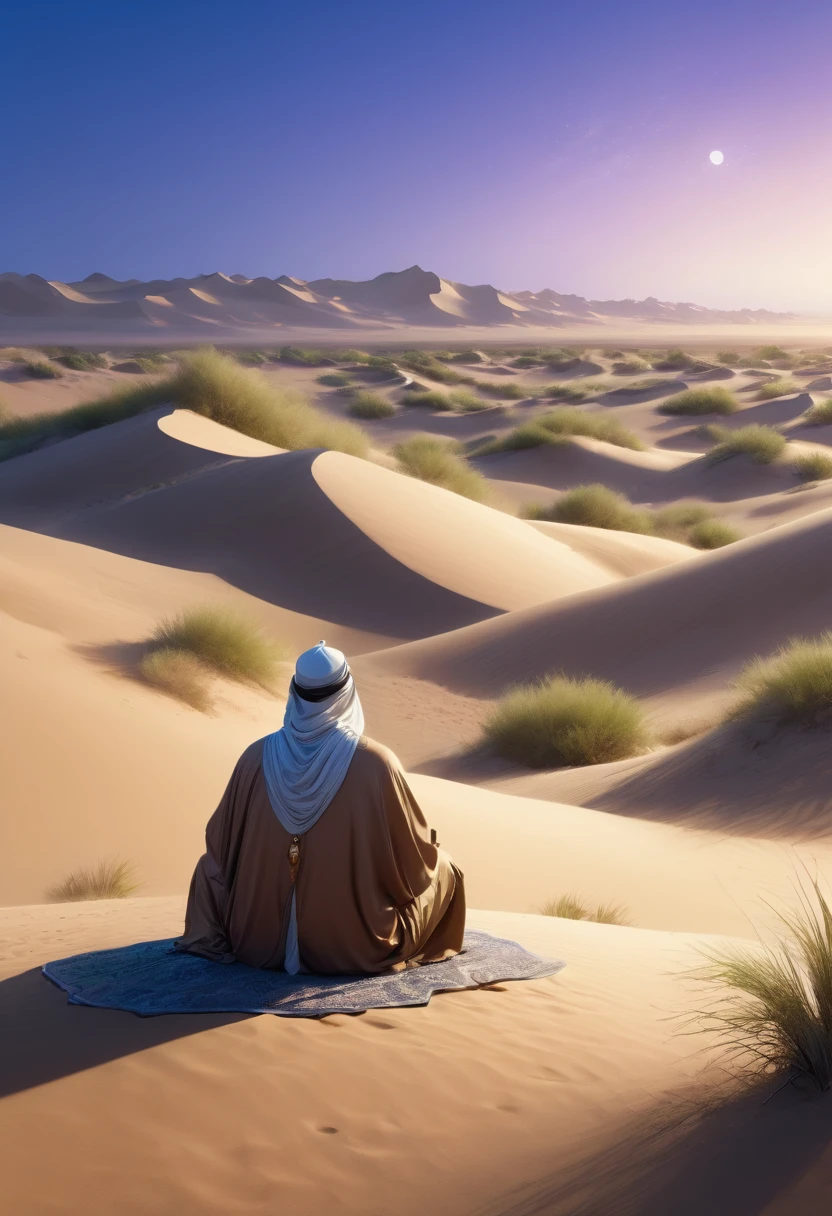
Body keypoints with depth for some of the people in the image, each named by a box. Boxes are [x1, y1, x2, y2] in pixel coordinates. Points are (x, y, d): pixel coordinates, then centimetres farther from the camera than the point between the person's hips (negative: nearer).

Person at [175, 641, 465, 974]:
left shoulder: (257, 756, -9)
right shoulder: (376, 763, -17)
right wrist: (429, 856, 19)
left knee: (210, 864, 33)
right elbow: (417, 860, -5)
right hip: (353, 947, -3)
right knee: (441, 868, 21)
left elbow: (221, 845, 5)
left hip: (261, 941, 3)